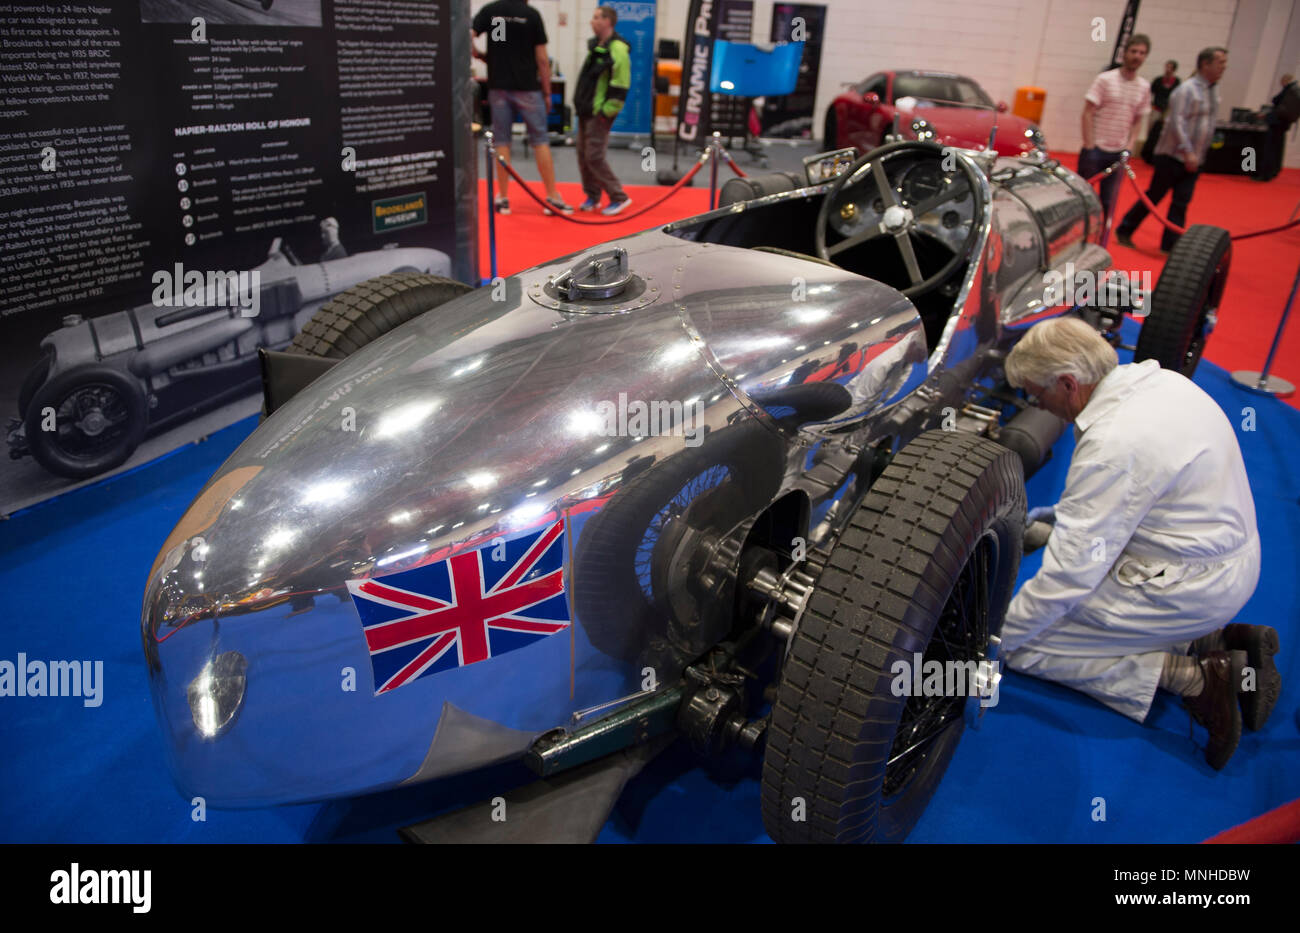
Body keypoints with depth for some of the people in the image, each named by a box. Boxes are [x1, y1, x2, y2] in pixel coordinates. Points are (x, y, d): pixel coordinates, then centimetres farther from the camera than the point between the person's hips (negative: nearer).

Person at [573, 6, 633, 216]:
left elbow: (621, 86, -19)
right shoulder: (594, 45, 13)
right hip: (586, 111, 9)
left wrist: (606, 111, -19)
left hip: (600, 114, -9)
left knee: (594, 156, -10)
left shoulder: (617, 49, -16)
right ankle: (592, 197, 22)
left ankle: (619, 197, -1)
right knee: (583, 155, 10)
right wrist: (580, 103, 19)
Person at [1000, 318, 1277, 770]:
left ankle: (1192, 677, -9)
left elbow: (1071, 574, -25)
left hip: (1191, 589, -10)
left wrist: (996, 637, -14)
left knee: (1023, 645, -6)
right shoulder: (1159, 380, 0)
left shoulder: (1112, 444, -28)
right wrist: (1068, 511, 25)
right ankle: (1219, 640, 11)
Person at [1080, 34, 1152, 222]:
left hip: (1119, 152, 4)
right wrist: (1089, 147, -14)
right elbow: (1088, 113, -8)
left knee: (1109, 203, 6)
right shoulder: (1104, 79, -5)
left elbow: (1137, 121, 14)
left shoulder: (1144, 88, 8)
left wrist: (1129, 146, -1)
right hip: (1096, 148, -4)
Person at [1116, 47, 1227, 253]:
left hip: (1193, 160, 7)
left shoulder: (1213, 91, 13)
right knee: (1154, 196, 1)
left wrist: (1198, 154, 16)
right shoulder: (1187, 89, -13)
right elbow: (1177, 122, -20)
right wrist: (1187, 152, -24)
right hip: (1173, 156, -7)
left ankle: (1170, 245, 6)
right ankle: (1124, 231, 16)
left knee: (1181, 203, 4)